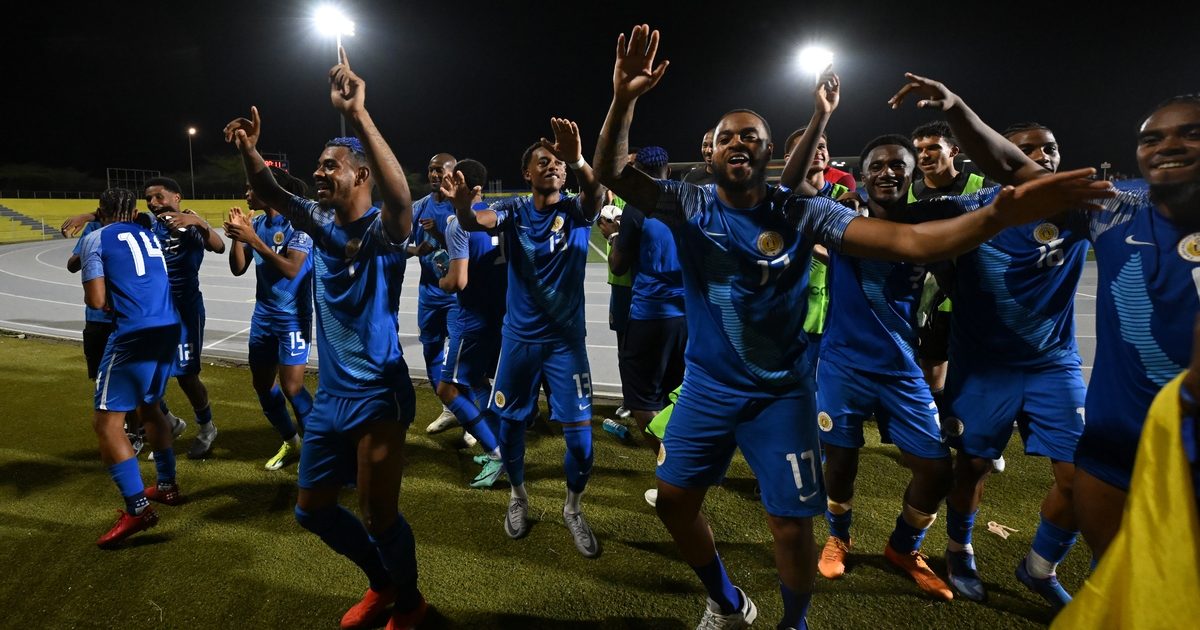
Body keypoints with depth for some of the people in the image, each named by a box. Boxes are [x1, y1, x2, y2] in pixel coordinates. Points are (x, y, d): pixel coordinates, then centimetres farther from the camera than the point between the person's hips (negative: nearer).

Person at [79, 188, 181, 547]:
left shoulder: (95, 239, 2)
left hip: (134, 335, -7)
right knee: (148, 406, 24)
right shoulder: (148, 236, 20)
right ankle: (167, 486, 32)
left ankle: (137, 509, -4)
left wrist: (99, 297, 15)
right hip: (169, 329, 7)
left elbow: (96, 300, -5)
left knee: (107, 421, 0)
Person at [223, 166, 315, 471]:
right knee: (262, 384, 12)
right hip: (263, 315, 7)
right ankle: (290, 442, 29)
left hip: (292, 318, -7)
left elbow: (291, 269, -25)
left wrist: (253, 239, -26)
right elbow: (238, 269, 5)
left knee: (291, 388, -8)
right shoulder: (256, 224, 4)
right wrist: (237, 237, -10)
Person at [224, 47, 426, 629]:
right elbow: (269, 194, 4)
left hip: (377, 392, -8)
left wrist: (358, 115, -42)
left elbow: (400, 196, -36)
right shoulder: (321, 224, 7)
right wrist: (249, 151, -17)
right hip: (330, 390, 8)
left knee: (378, 516, 2)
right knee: (313, 509, 18)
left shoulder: (384, 229, -15)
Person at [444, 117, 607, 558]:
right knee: (510, 422, 11)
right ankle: (518, 496, 38)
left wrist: (578, 161, -51)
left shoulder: (576, 210, -5)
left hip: (566, 339, -1)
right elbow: (472, 222, -20)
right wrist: (461, 204, -45)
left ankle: (573, 509, 23)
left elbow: (596, 194, -28)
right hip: (519, 337, 2)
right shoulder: (513, 211, -1)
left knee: (579, 433, -3)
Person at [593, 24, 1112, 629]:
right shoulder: (689, 205, -9)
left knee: (791, 525, 3)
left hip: (780, 393, -2)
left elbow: (906, 240, -21)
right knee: (673, 500, 11)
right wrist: (624, 99, -38)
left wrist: (998, 215, -37)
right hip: (706, 386, 2)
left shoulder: (801, 214, -12)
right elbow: (612, 174, -21)